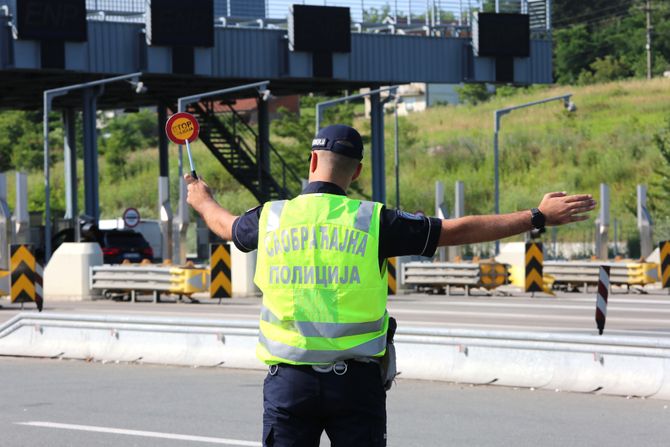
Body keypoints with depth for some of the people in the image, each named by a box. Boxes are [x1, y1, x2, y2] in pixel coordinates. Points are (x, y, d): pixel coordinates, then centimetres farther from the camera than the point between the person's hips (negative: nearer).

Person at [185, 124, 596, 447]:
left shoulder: (271, 218, 3)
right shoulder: (373, 221, -3)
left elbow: (226, 224, 26)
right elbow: (458, 231, -1)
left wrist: (204, 202, 51)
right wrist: (539, 217, 5)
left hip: (289, 380, 1)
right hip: (355, 380, -1)